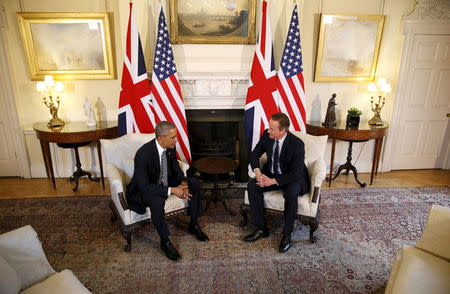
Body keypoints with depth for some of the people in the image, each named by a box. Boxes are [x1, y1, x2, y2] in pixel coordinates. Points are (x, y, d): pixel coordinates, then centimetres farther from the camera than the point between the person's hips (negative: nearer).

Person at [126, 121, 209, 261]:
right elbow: (144, 186, -33)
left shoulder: (170, 147, -12)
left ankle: (194, 226, 9)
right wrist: (171, 190, -38)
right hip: (144, 189, -7)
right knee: (157, 201, -39)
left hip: (164, 181, 7)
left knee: (194, 184, -5)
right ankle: (165, 241, -15)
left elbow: (176, 168, 1)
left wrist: (183, 183, -20)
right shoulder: (143, 154, -32)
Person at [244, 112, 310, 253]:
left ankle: (286, 234, -15)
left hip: (292, 178, -4)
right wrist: (257, 173, -18)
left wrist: (273, 181, -29)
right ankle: (261, 228, -10)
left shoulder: (297, 144, -26)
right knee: (252, 185, -20)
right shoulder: (266, 135, -12)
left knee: (291, 193, -35)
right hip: (271, 173, 5)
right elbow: (254, 154, 0)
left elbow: (296, 173, -25)